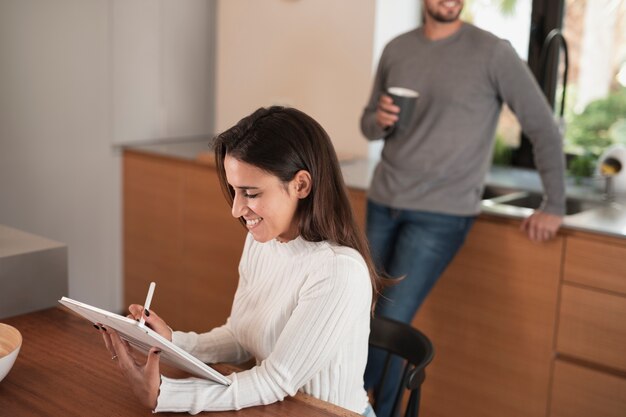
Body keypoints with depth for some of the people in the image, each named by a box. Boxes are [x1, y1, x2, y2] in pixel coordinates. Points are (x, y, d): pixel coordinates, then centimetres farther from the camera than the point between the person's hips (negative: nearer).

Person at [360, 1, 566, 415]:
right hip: (383, 203, 5)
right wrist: (379, 121, -10)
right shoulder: (396, 49, 6)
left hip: (442, 215, -5)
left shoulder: (494, 53, -8)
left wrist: (554, 206, -3)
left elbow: (543, 127, -4)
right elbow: (368, 123, 15)